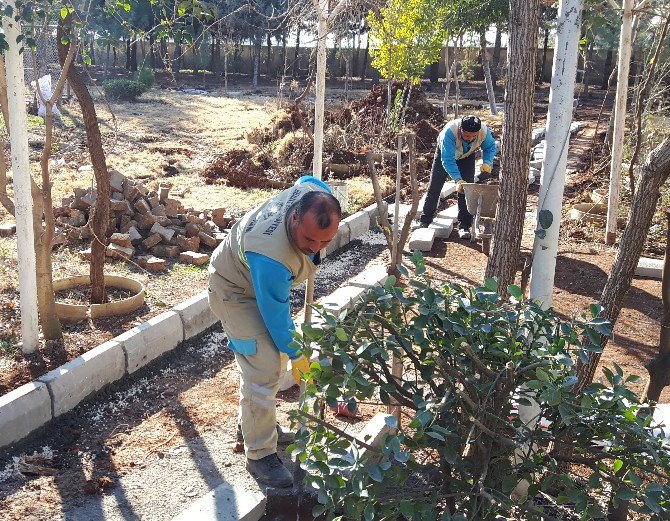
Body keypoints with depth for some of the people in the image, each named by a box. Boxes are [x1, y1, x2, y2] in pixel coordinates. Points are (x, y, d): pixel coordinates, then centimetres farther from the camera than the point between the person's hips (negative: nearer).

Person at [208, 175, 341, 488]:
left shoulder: (314, 194, -27)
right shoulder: (270, 256, -45)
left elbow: (308, 179, 1)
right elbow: (276, 315, -31)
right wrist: (297, 357, -17)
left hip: (267, 283, 9)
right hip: (236, 292, -8)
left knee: (276, 354, 18)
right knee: (264, 369, -16)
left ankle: (253, 422, 39)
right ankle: (260, 456, -2)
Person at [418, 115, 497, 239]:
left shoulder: (484, 131, -33)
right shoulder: (450, 131, -45)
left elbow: (490, 147, -12)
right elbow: (447, 159, -42)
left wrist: (487, 162, -31)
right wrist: (458, 179, -51)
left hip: (467, 156, 2)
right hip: (445, 153, -2)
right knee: (434, 187, 2)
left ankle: (464, 226, -5)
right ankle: (424, 221, 18)